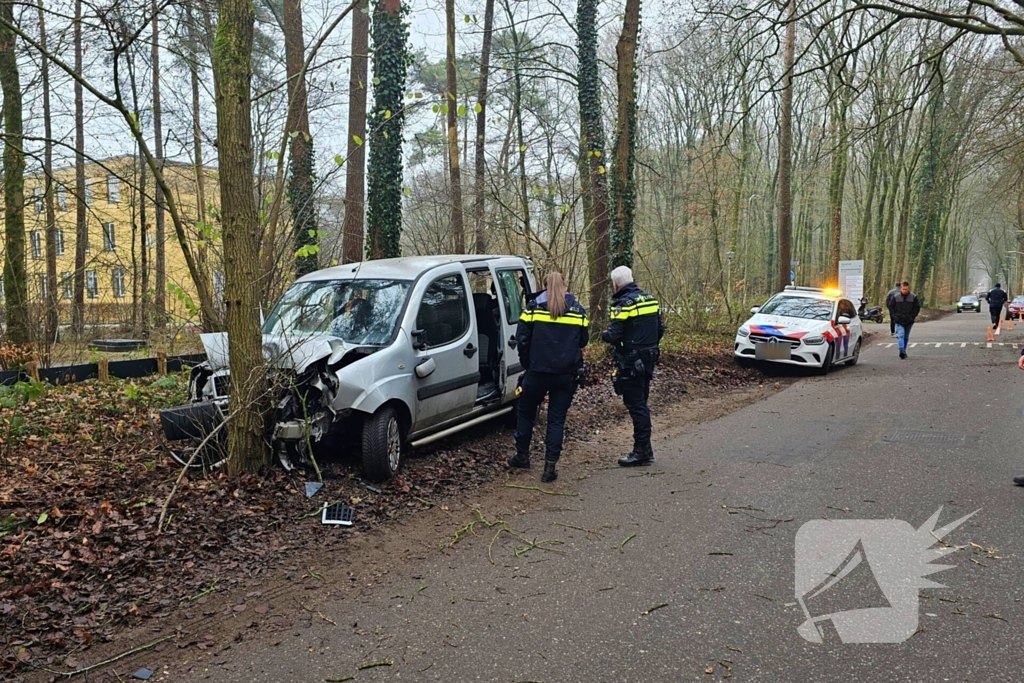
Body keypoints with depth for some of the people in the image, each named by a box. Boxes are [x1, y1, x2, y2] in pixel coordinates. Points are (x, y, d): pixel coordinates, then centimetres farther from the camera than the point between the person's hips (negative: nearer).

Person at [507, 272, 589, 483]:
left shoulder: (533, 307, -2)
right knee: (557, 419, 7)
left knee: (525, 412, 19)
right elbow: (583, 341, 10)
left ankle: (522, 456, 28)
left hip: (538, 370, -1)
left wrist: (527, 363, 8)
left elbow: (521, 339, -4)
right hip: (567, 373, 2)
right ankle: (550, 467, 3)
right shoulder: (578, 310, 4)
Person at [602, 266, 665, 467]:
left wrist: (604, 335, -1)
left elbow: (614, 335, -22)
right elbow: (660, 329, 15)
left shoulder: (624, 303, -16)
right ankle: (645, 449, 23)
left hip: (631, 363, -8)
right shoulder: (649, 299, 10)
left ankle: (642, 451, 1)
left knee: (636, 405, -3)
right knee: (641, 403, 16)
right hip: (648, 360, 8)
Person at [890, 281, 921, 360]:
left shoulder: (914, 297, -1)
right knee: (900, 335, -17)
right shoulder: (895, 297, -1)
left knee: (906, 337, 11)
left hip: (909, 321, 1)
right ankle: (901, 351, -27)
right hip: (899, 321, -1)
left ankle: (904, 351, 22)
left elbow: (917, 307, 4)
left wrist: (912, 316, -6)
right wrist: (895, 316, -4)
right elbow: (892, 307, 7)